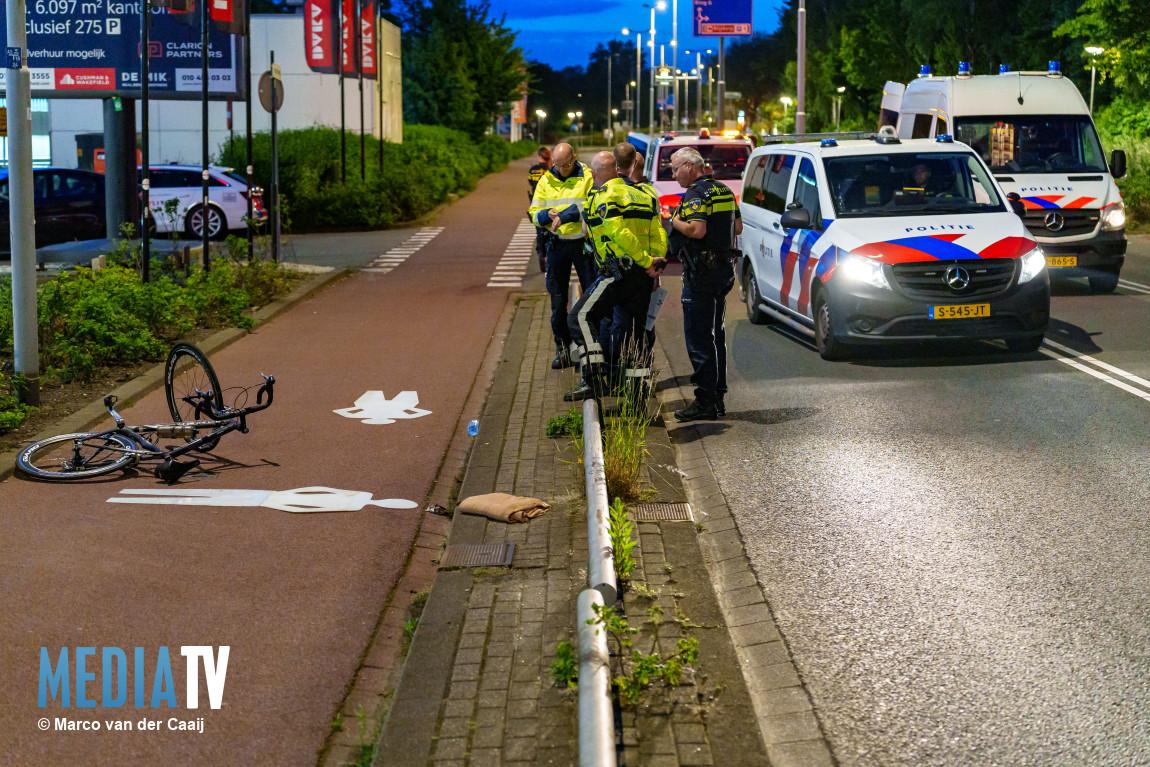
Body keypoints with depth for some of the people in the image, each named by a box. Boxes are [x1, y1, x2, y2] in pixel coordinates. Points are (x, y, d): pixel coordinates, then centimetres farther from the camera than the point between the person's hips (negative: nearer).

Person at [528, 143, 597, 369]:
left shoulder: (588, 178, -6)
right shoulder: (546, 181, 7)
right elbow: (534, 212, 9)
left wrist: (565, 216, -24)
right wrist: (547, 215, -13)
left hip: (584, 243, -4)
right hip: (557, 244, 4)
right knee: (557, 298, 7)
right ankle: (562, 348, 16)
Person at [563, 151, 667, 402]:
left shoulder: (603, 198, -7)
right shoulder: (642, 196, 17)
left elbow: (620, 234, -19)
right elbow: (658, 234, 10)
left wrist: (646, 261, -16)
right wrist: (656, 261, 3)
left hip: (618, 272, -8)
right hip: (644, 277, 8)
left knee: (580, 317, -2)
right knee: (634, 332, 13)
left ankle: (594, 379, -14)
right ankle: (639, 394, 12)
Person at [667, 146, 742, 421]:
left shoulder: (696, 194, -15)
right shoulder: (724, 191, 14)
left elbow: (697, 231, -26)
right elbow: (738, 228, 17)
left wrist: (675, 221, -10)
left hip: (702, 272, -9)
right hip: (724, 268, 9)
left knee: (698, 337, -6)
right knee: (716, 334, 14)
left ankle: (705, 401, -7)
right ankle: (717, 397, 19)